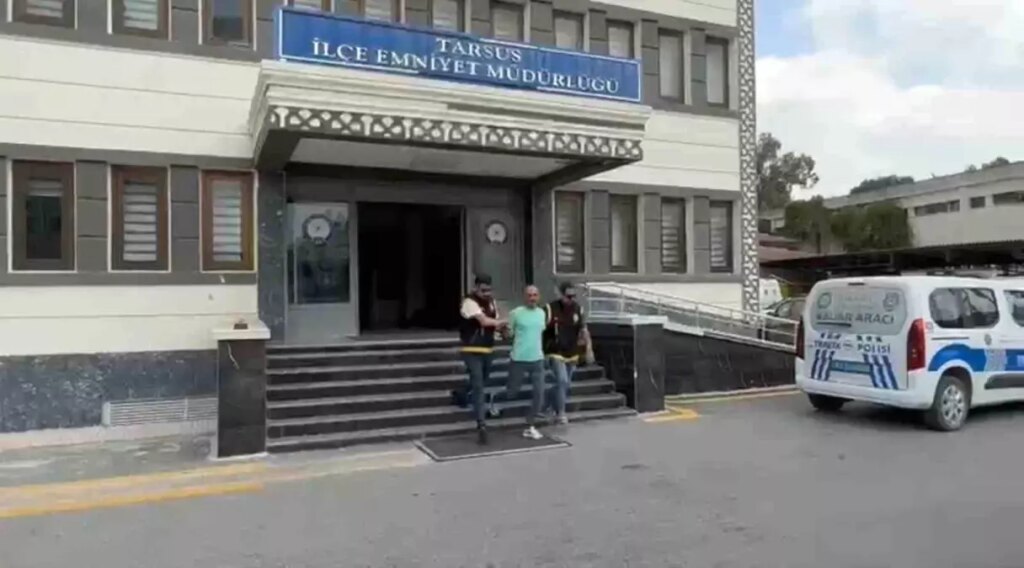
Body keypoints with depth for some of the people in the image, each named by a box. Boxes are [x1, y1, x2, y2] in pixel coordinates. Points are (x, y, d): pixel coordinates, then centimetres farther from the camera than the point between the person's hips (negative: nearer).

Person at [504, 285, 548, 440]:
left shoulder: (542, 313, 7)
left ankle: (530, 427, 11)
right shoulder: (516, 313, -8)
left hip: (537, 359, 4)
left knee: (539, 393, -2)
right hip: (519, 359, -4)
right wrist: (504, 330, -23)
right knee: (511, 393, 3)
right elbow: (508, 334, -4)